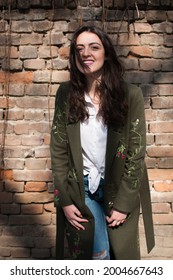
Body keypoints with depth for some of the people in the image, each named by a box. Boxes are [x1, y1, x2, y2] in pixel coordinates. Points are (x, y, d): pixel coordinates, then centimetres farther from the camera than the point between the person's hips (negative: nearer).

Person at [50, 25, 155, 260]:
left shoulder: (130, 95, -12)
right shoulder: (66, 93, -7)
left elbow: (136, 154, -9)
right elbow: (58, 149, -4)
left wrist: (123, 203, -10)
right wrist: (64, 200, -7)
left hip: (119, 188, 0)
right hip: (80, 188, 0)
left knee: (122, 254, 13)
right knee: (98, 255, -4)